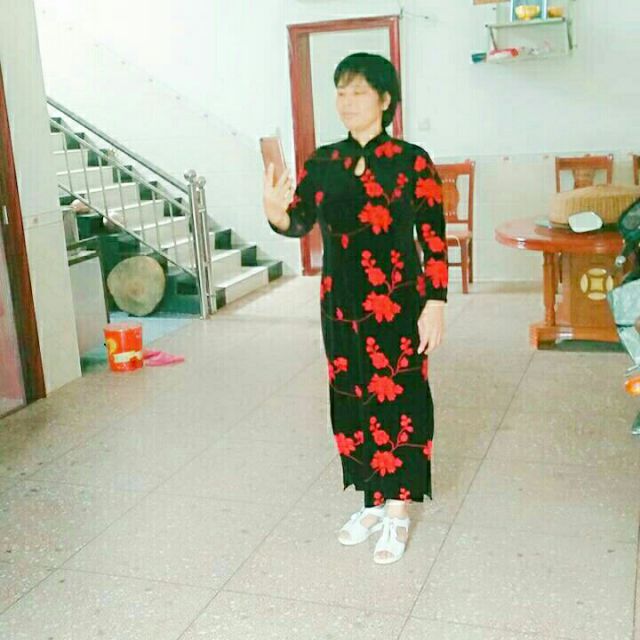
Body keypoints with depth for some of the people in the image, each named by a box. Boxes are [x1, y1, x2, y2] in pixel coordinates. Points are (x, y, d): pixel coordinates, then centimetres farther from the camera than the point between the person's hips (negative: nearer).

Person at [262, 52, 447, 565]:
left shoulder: (412, 163, -7)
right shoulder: (322, 164, 4)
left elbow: (435, 241, -7)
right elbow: (298, 223, -4)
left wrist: (435, 305, -11)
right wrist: (276, 211, -26)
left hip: (397, 307, -4)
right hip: (341, 307, 5)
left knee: (397, 405, 3)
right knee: (353, 403, 13)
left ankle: (398, 513, 20)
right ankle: (373, 502, 31)